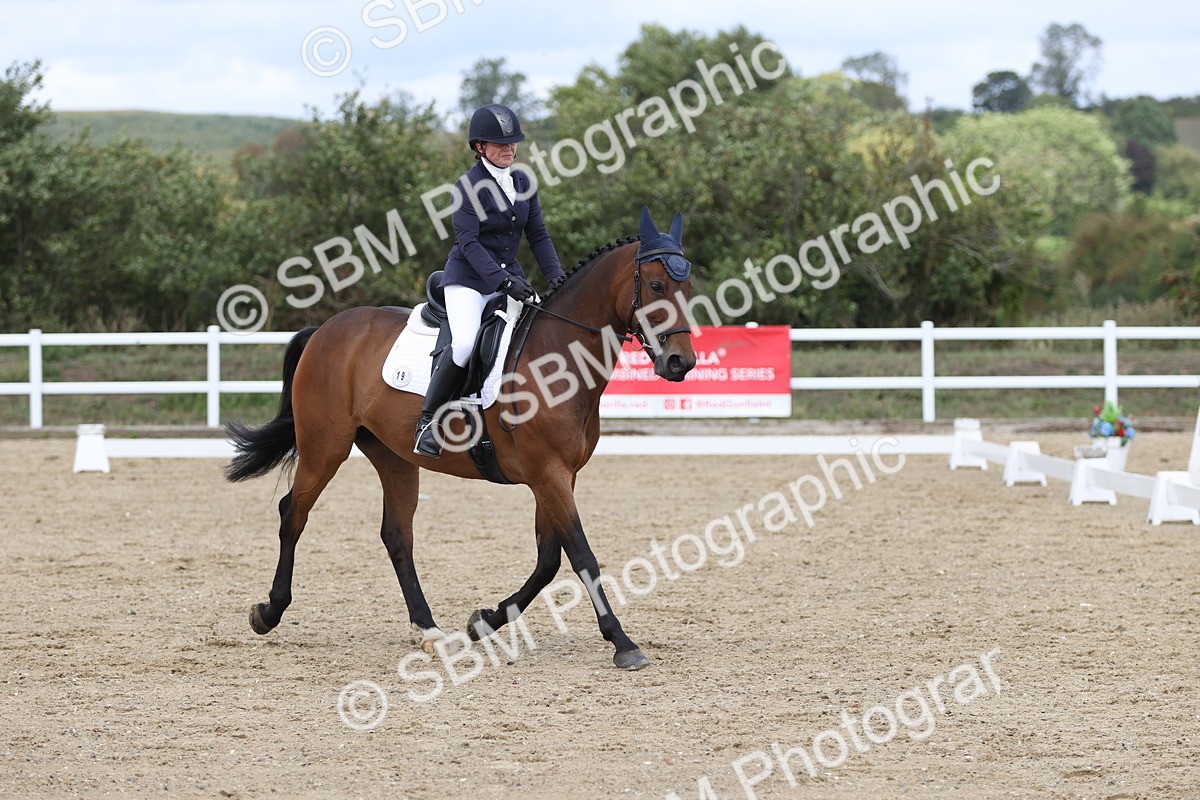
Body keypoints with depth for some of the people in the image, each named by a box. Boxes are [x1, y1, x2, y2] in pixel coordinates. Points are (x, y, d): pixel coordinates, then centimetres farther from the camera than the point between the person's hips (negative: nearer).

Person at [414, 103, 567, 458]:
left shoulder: (522, 182, 9)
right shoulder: (469, 185, -11)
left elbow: (537, 234, 11)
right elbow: (468, 241, -18)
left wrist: (554, 274, -5)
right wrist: (503, 281, -27)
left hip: (509, 275, 7)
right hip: (469, 278, -7)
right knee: (465, 342, -29)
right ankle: (427, 420, -17)